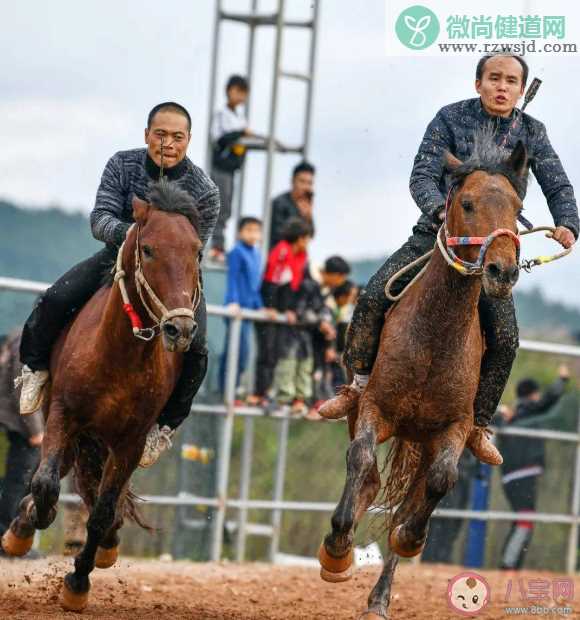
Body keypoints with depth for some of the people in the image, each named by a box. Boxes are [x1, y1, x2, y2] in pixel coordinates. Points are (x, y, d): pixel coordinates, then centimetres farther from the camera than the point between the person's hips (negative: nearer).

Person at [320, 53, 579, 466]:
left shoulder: (532, 133, 2)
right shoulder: (451, 118, -5)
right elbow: (423, 176, -11)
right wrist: (440, 208, -32)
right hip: (437, 233, -1)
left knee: (505, 339, -13)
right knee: (373, 297, -16)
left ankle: (477, 425, 4)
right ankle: (358, 388, 1)